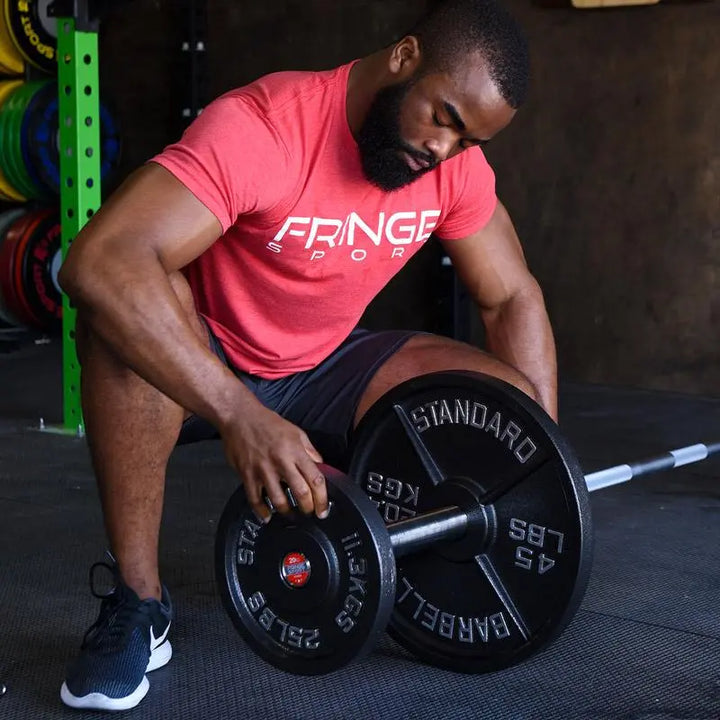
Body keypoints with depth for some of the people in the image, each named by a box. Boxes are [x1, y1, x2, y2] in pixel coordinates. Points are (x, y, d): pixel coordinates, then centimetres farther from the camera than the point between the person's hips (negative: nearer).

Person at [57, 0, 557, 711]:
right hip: (203, 368, -5)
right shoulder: (262, 127, -31)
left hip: (324, 372, 5)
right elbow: (97, 260, -44)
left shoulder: (456, 161, -11)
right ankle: (135, 602, -25)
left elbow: (513, 298, 2)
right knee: (124, 305, -38)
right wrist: (239, 414, -53)